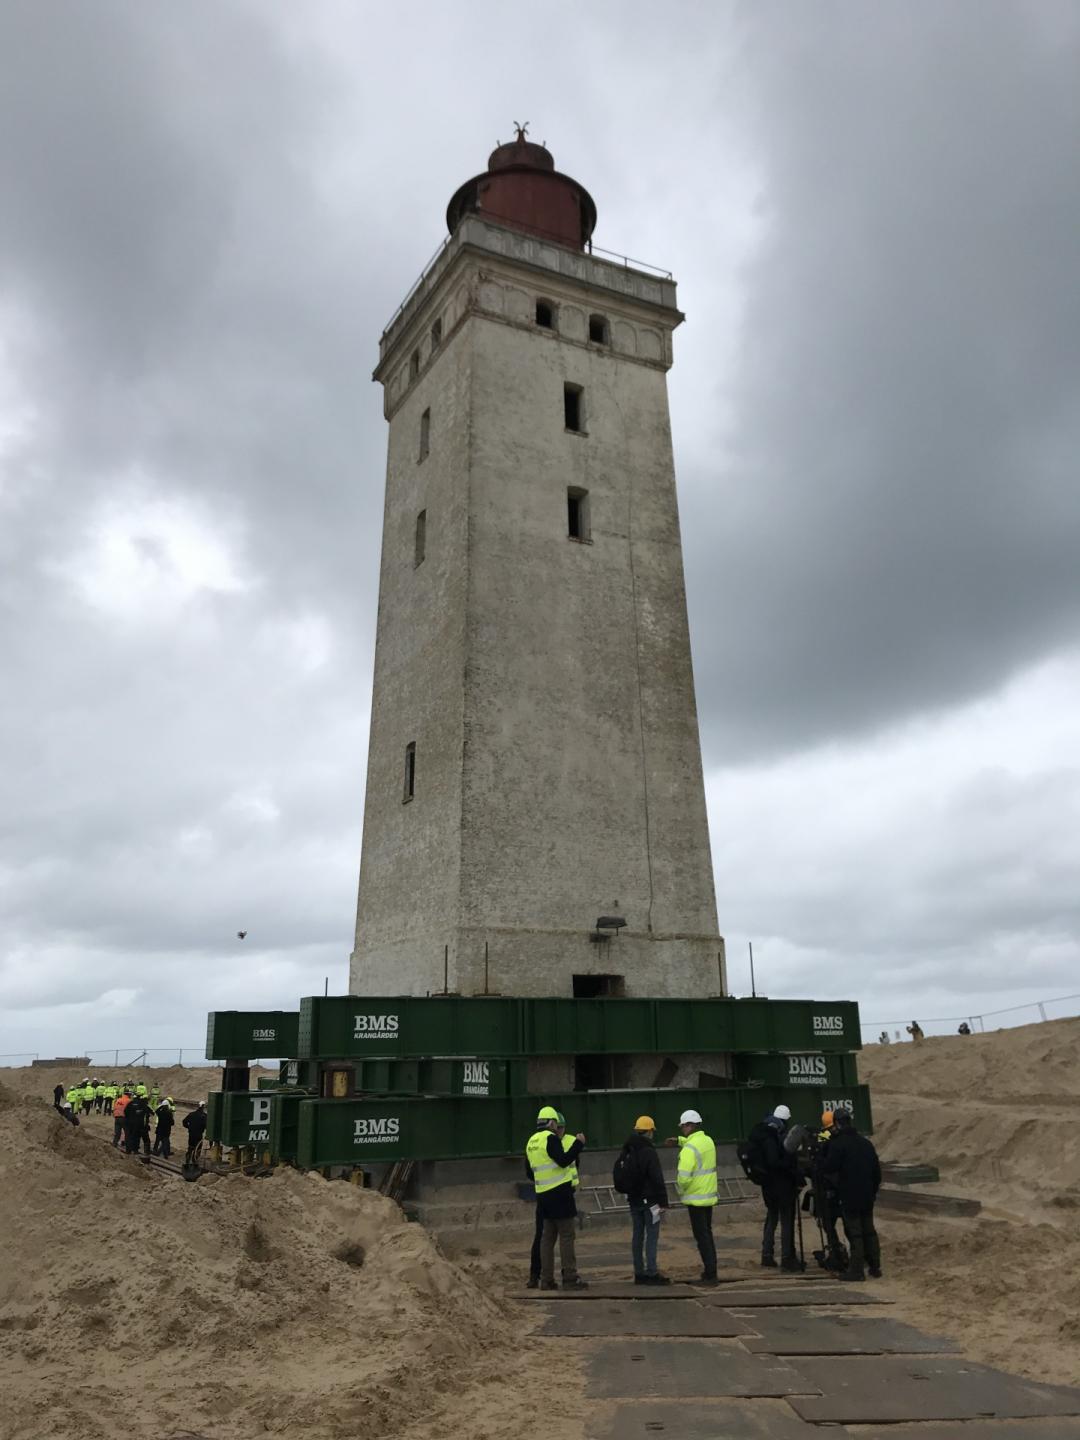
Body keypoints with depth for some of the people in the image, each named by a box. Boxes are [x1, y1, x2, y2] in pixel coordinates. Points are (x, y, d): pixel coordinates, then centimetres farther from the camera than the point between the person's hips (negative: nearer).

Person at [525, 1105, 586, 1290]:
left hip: (543, 1194, 8)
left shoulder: (531, 1142, 13)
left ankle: (546, 1279, 13)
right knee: (566, 1236, -3)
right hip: (559, 1192, -8)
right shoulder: (550, 1138, -13)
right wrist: (578, 1143, -15)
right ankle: (570, 1278, -3)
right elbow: (564, 1160, -22)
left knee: (547, 1237, 12)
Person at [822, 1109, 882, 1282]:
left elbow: (829, 1169, -17)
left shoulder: (837, 1144, -14)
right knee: (869, 1230, 16)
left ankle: (856, 1270, 0)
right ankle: (875, 1267, 20)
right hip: (867, 1196, 6)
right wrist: (874, 1189, 20)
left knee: (854, 1232, -2)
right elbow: (877, 1170, 13)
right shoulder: (865, 1142, 8)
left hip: (849, 1196, -6)